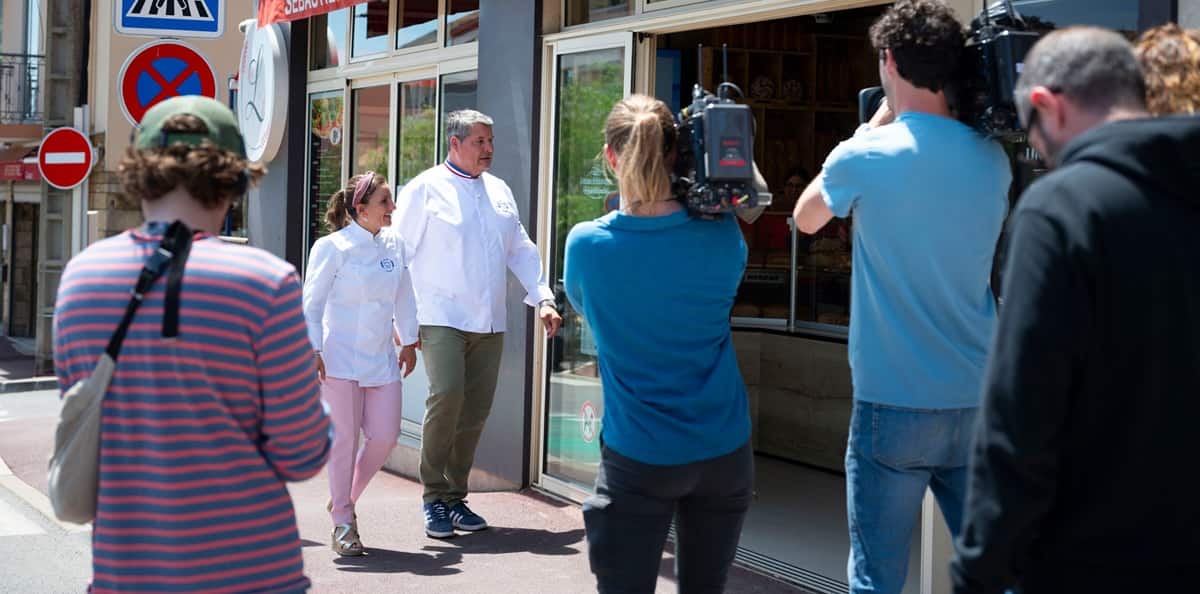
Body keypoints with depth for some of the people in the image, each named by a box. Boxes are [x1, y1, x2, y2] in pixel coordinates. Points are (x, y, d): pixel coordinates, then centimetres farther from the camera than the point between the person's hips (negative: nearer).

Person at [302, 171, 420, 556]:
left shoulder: (394, 246, 8)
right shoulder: (332, 247, -9)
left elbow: (403, 298, 17)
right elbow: (312, 303, -8)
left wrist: (408, 342, 19)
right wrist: (312, 351, -13)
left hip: (381, 358, 5)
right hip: (340, 357, -5)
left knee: (384, 437, 2)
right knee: (344, 439, -1)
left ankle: (344, 500, 26)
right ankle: (342, 523, 11)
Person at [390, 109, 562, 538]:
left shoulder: (499, 191, 15)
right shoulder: (426, 189, -2)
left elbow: (521, 250, 21)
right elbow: (399, 253, -3)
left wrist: (543, 298, 10)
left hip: (489, 322, 6)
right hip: (442, 317, -6)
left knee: (476, 409, 4)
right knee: (446, 395, -21)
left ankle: (455, 495, 17)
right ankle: (435, 497, -9)